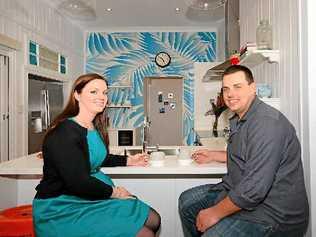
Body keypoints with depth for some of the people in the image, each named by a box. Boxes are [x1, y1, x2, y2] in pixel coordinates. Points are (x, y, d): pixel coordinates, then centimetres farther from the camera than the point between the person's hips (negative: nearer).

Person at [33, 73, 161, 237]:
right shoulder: (64, 133, -22)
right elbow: (78, 183, -27)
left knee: (153, 220, 8)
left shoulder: (95, 128, 6)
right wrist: (114, 192, -14)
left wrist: (128, 161, 15)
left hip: (93, 197, 9)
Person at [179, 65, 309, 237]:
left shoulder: (266, 122, -25)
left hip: (272, 211, -9)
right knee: (187, 201, 13)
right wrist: (213, 155, 19)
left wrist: (215, 213, -20)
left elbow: (255, 188, -29)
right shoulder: (239, 119, 9)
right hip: (237, 191, 10)